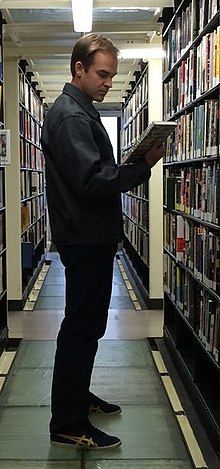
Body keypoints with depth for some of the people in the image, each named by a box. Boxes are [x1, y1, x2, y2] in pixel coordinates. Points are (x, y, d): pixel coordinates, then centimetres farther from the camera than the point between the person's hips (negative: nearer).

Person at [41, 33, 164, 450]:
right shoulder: (69, 114, -16)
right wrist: (143, 166, -23)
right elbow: (92, 181, -26)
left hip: (92, 238, 11)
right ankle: (68, 425, 8)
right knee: (81, 328, -4)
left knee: (86, 325, 19)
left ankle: (77, 396, 35)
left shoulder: (81, 111, 17)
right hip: (85, 239, -11)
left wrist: (137, 163, 9)